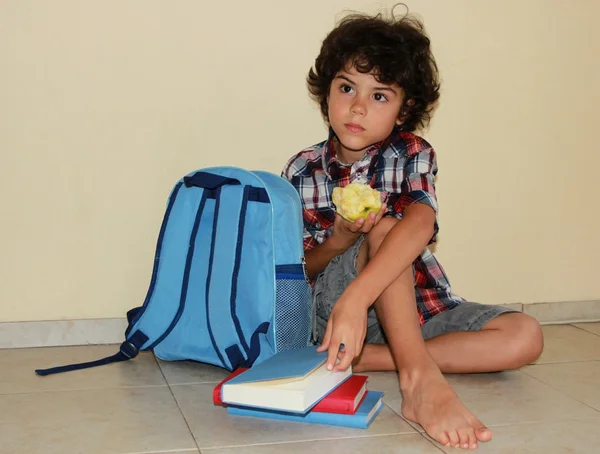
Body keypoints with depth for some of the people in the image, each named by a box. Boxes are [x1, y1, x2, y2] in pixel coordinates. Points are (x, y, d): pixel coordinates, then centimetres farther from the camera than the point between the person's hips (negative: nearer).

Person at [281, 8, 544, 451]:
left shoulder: (412, 154, -8)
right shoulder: (302, 171, -5)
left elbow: (419, 225, -30)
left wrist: (356, 296, -47)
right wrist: (341, 239, -24)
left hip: (417, 306, 2)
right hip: (329, 306, -2)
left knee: (525, 337, -20)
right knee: (383, 225, -31)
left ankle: (363, 357, -27)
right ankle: (420, 379, -45)